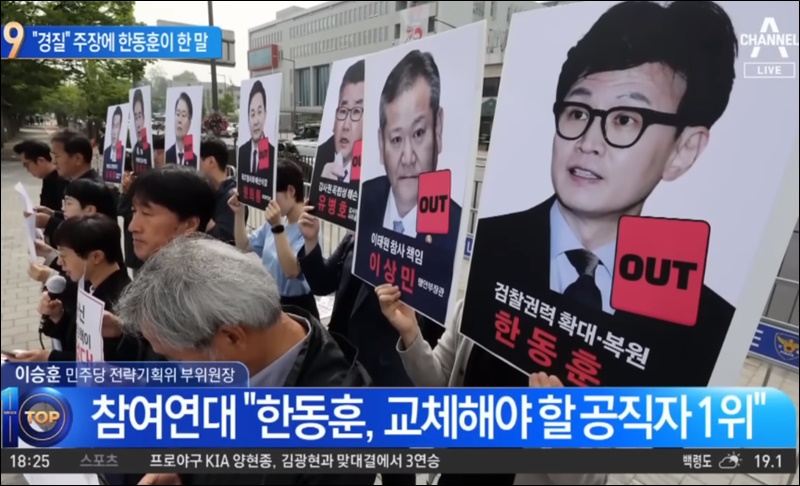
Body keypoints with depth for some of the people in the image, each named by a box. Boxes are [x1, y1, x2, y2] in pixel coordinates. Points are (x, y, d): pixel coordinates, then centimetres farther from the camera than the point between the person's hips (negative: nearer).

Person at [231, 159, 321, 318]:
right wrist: (239, 214, -1)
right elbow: (244, 245, 13)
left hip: (297, 307, -7)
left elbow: (291, 270, -32)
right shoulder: (275, 222, 1)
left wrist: (278, 227, -35)